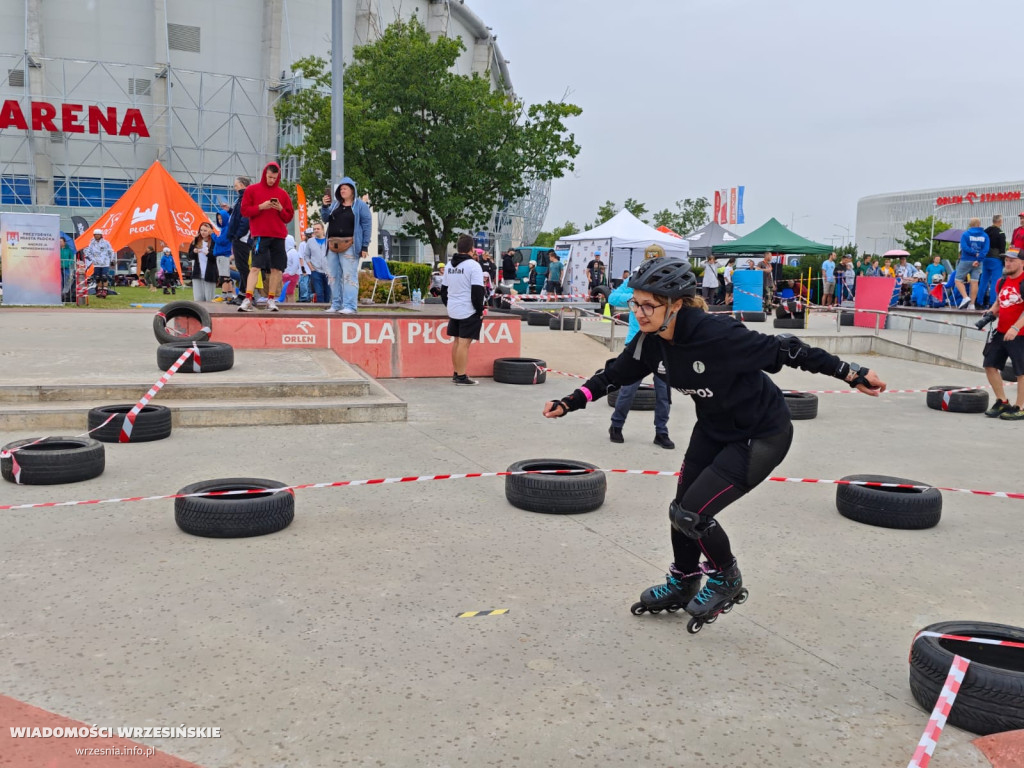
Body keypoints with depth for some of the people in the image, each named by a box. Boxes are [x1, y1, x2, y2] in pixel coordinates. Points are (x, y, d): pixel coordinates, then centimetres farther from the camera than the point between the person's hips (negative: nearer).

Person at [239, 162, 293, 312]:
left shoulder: (282, 194, 13)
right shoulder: (252, 190, 7)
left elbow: (289, 217, 14)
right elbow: (244, 211, 1)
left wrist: (280, 209, -6)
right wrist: (261, 207, -12)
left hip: (278, 236, 3)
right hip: (260, 235, -3)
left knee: (277, 268, 1)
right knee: (255, 267, -10)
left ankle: (271, 299, 10)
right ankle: (248, 300, -13)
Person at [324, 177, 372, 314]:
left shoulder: (360, 205, 1)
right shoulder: (335, 204, 18)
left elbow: (367, 226, -3)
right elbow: (325, 219, 18)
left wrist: (364, 246, -9)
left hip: (349, 246, -6)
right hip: (333, 245, 6)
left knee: (349, 276, -10)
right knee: (334, 276, 8)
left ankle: (349, 306, -12)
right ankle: (336, 304, 14)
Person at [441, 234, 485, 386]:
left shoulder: (449, 265, 12)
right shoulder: (473, 265, -12)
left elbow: (443, 289, 19)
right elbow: (477, 291, -16)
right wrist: (480, 311, -8)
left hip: (453, 310, 8)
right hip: (468, 311, -8)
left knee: (456, 341, 14)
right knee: (464, 343, -7)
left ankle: (456, 373, 21)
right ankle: (461, 377, -6)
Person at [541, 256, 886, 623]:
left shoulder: (716, 333, -33)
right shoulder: (650, 342, -12)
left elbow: (782, 350, -26)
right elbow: (615, 374, 3)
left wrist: (851, 373, -21)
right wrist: (568, 403, -3)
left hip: (762, 435, -7)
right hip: (714, 429, 7)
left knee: (690, 514, -10)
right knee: (682, 508, 12)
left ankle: (726, 579, 19)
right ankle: (683, 585, 38)